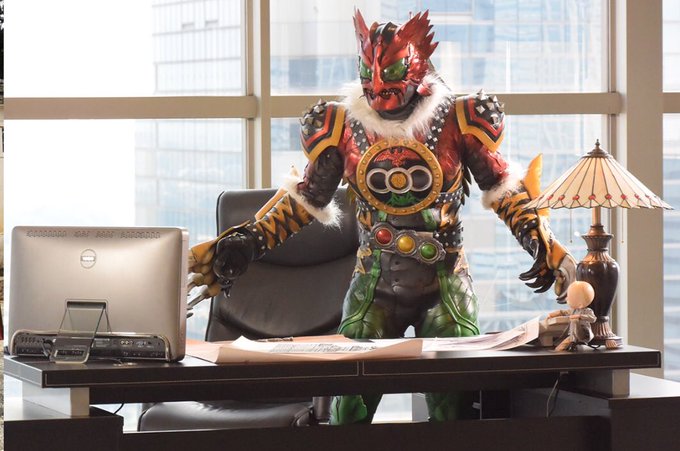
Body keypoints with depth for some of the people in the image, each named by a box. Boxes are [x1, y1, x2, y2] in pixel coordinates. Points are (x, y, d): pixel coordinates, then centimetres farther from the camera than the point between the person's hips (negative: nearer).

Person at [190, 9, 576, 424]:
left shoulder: (458, 121, -6)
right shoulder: (342, 126, -1)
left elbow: (501, 187, 6)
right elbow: (307, 198, 10)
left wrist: (541, 243, -6)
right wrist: (250, 243, -1)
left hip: (445, 284, -1)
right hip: (375, 285, 1)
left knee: (455, 399, -4)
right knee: (349, 407, -5)